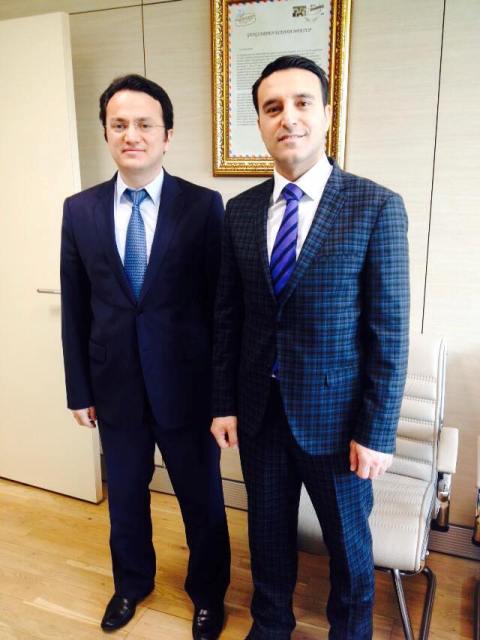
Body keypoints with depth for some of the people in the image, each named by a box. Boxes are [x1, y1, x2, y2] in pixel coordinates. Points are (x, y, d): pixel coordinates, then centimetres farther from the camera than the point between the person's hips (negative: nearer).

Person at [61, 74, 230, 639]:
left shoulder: (203, 206, -9)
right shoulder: (79, 210, 0)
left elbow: (221, 302, -7)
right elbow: (74, 308, 3)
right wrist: (80, 389, 5)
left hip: (186, 385, -2)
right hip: (115, 385, 3)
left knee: (202, 499, 15)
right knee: (124, 496, 21)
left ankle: (207, 593, 42)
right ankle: (132, 582, 49)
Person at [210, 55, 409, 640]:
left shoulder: (377, 208, -11)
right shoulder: (239, 211, 1)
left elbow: (390, 331, -11)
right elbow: (227, 318, 5)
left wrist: (377, 432, -11)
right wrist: (224, 404, 4)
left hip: (333, 416, -3)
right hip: (258, 411, 4)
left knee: (348, 539, 17)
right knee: (268, 530, 22)